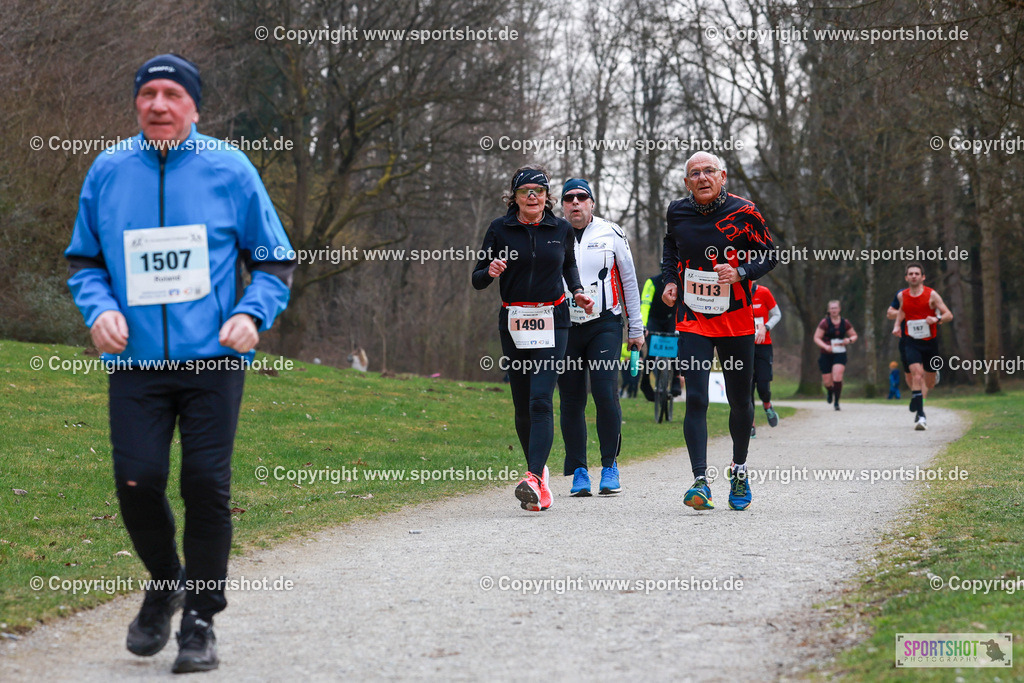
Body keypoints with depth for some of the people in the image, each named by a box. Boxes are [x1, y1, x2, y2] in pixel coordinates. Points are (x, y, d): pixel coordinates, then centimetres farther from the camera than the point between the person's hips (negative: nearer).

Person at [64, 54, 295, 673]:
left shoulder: (230, 170, 0)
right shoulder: (108, 171, 6)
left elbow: (275, 262, 7)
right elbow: (84, 261, 16)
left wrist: (252, 314, -11)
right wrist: (99, 308, -4)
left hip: (213, 359, -1)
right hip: (135, 362, 2)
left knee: (207, 485, -4)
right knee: (137, 482, -7)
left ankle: (201, 620, 11)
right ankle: (165, 582, 24)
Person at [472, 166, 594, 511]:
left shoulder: (561, 229, 5)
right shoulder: (500, 229, 1)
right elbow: (477, 280, 4)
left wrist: (577, 291, 9)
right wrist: (490, 271, -18)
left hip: (552, 322, -1)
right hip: (513, 323, 1)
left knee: (541, 399, -15)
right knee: (522, 404, 5)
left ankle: (534, 478, -26)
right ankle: (538, 469, 25)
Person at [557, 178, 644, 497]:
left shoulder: (611, 234, 4)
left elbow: (629, 281, 9)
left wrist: (636, 329, 8)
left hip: (605, 325, -2)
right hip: (564, 326, 2)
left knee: (605, 393, -14)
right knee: (571, 401, 1)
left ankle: (610, 467, -3)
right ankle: (579, 472, 9)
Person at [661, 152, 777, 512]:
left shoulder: (743, 212, -7)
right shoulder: (678, 212, 1)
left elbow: (770, 255, -1)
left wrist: (741, 272, -18)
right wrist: (670, 280, 7)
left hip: (736, 320, -1)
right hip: (692, 321, 1)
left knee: (739, 401, 9)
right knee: (695, 400, -11)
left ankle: (739, 470, 32)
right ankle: (700, 482, -13)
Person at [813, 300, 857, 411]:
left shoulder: (845, 323, 3)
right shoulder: (824, 323, -5)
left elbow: (854, 335, 16)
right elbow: (816, 338, -5)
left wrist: (849, 340, -8)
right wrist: (825, 346, -22)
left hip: (840, 354, 0)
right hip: (826, 355, 0)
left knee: (837, 376, -20)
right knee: (827, 381, 3)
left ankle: (836, 402, -8)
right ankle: (830, 392, 41)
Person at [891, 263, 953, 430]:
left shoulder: (931, 295, -7)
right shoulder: (902, 296, 2)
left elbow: (949, 315, -6)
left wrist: (937, 319, -26)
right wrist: (897, 324, 10)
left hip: (930, 341, 0)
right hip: (911, 342, 0)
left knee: (929, 383, 9)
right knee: (916, 375, -21)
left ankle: (916, 397, 43)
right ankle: (920, 415, -21)